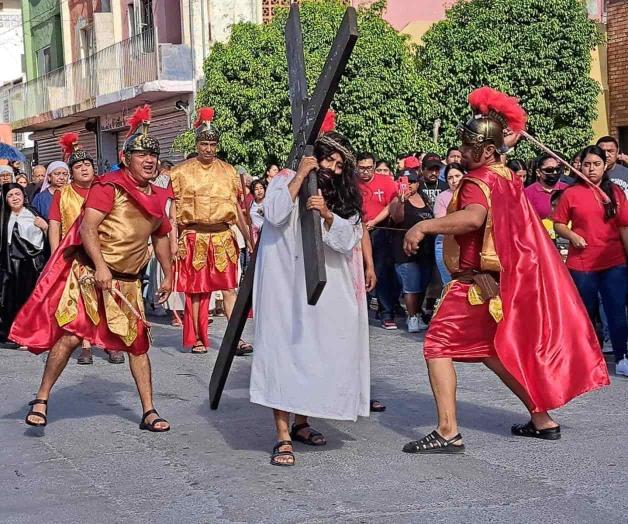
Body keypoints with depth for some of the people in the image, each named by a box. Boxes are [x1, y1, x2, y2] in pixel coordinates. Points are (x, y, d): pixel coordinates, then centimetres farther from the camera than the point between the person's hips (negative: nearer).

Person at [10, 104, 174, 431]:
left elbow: (160, 236, 25)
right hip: (89, 272, -6)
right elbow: (87, 226, -19)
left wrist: (168, 275, 20)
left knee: (138, 343, 6)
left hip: (127, 282, 6)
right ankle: (41, 400, 3)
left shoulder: (157, 197, 11)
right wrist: (100, 266, -29)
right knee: (70, 335, -12)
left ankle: (149, 412, 14)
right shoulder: (109, 186, -10)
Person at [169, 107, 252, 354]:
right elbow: (174, 208, 1)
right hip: (193, 237, -2)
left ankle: (236, 337, -4)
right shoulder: (182, 171, 3)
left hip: (223, 236, 2)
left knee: (229, 287, -3)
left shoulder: (228, 171, 10)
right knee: (195, 289, 2)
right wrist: (174, 240, -7)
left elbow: (237, 207, 12)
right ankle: (197, 339, 10)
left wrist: (248, 238, 9)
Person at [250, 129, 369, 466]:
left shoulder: (343, 199, 14)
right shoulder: (286, 180, 4)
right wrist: (300, 176, -13)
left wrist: (327, 214, -17)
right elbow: (274, 214, -16)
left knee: (314, 354, 5)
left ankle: (301, 424, 21)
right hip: (285, 284, -4)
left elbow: (348, 240, 0)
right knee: (284, 351, -10)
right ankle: (283, 437, -13)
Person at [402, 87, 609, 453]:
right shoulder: (505, 175, 8)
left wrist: (424, 226, -41)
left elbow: (474, 217, -41)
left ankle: (448, 432, -15)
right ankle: (542, 419, 24)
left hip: (478, 282, -9)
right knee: (493, 350, 20)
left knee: (438, 345, -8)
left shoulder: (478, 180, -19)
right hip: (506, 280, 9)